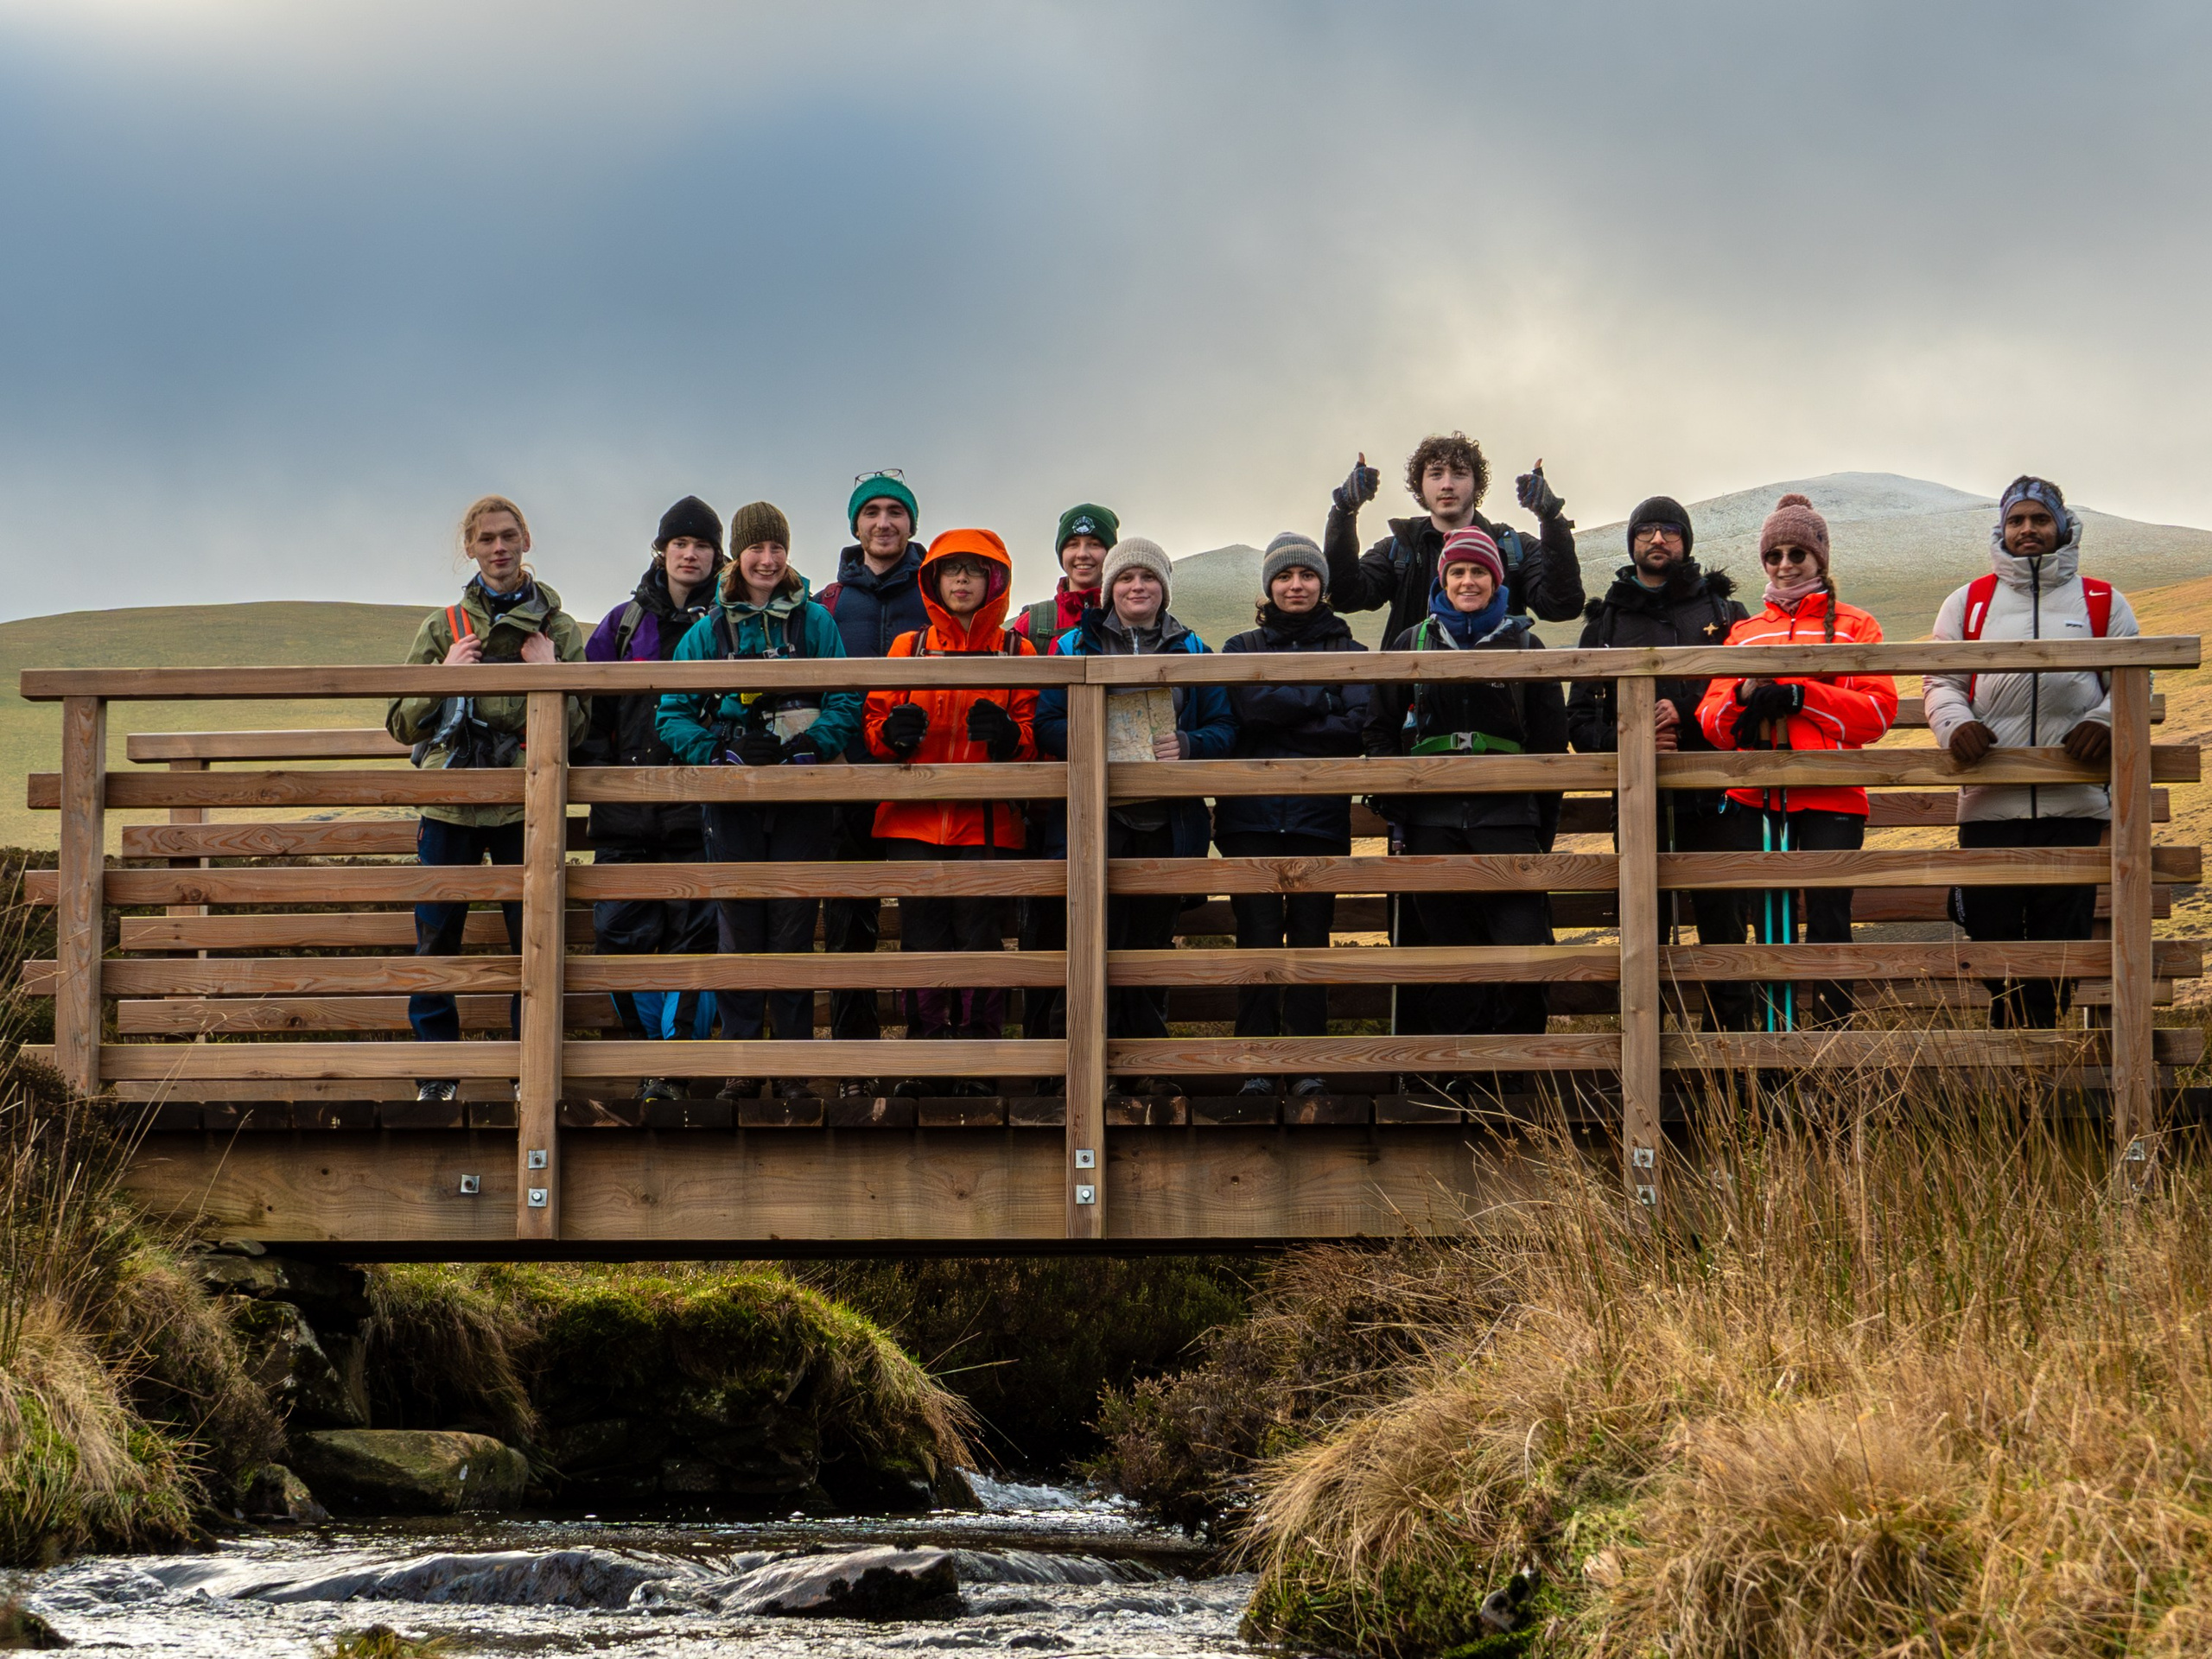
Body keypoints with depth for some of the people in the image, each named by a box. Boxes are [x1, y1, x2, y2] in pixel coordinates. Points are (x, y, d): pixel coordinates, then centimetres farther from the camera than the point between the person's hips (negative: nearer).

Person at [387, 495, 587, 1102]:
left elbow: (575, 726, 5)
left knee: (533, 940, 0)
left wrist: (548, 671, -8)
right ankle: (436, 1074, 10)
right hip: (450, 803, 1)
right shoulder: (442, 628, 10)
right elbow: (402, 724, 11)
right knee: (436, 941, 1)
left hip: (524, 805, -1)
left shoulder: (558, 629, 8)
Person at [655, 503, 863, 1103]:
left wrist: (811, 747, -16)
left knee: (794, 929, -1)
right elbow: (673, 714, 6)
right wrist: (717, 752, -11)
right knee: (739, 930, 1)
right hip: (732, 799, 1)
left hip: (801, 797, -1)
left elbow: (847, 701, 1)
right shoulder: (708, 631, 8)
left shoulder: (814, 622, 6)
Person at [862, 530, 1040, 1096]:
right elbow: (875, 726, 11)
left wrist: (1008, 735, -18)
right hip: (913, 821, 1)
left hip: (987, 822, -1)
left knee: (978, 941, -3)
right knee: (921, 943, 0)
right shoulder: (907, 648, 14)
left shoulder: (1017, 654, 9)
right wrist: (894, 731, -12)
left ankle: (978, 1070, 3)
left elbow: (1037, 740, 5)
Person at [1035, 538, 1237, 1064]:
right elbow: (1047, 725, 3)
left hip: (1167, 822, 2)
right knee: (1097, 944, -9)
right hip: (1098, 819, -2)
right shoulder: (1076, 645, 9)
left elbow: (1224, 726, 9)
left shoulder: (1190, 650, 14)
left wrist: (1188, 743, -12)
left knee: (1153, 942, 6)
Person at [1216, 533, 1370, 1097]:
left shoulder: (1349, 653, 13)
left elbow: (1356, 727, -4)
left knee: (1311, 937, -2)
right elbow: (1254, 704, -8)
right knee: (1259, 937, -7)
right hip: (1252, 817, 0)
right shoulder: (1242, 649, 14)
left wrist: (1281, 728, -7)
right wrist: (1324, 699, -6)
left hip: (1320, 817, 0)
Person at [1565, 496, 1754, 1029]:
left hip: (1711, 798, -1)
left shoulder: (1723, 611, 13)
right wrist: (1623, 738, -10)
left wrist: (1688, 713, -12)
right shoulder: (1606, 622, 16)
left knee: (1722, 922, -5)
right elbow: (1580, 721, 11)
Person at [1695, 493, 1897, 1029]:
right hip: (1755, 799, 3)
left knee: (1828, 921, -6)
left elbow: (1878, 710, -4)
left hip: (1830, 800, -3)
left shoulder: (1854, 627, 9)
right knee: (1769, 926, 3)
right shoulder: (1744, 633, 19)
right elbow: (1711, 723, 13)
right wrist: (1743, 697, -9)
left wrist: (1799, 696, -13)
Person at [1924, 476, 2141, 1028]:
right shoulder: (1968, 603, 14)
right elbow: (1942, 682, 11)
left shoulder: (2103, 604, 11)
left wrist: (2104, 722, -12)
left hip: (2074, 802, -1)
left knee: (2061, 940, 0)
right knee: (1992, 937, 0)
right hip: (1989, 803, 1)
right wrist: (1955, 724, -11)